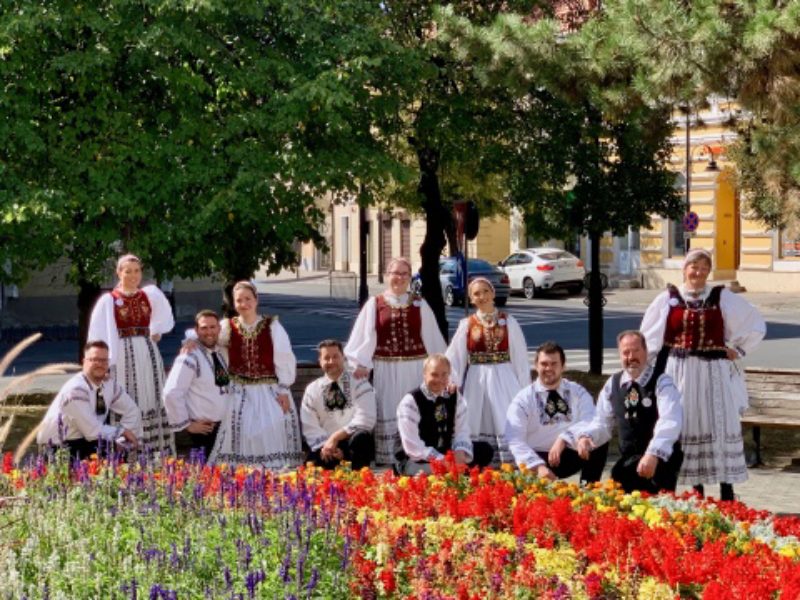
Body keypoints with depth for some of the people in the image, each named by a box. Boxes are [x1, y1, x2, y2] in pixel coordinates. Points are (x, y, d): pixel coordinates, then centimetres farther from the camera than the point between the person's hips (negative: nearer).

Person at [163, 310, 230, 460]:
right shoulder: (190, 358, -14)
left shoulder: (222, 353, 10)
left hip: (224, 426, 7)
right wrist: (186, 424, -14)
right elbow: (171, 394, -20)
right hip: (203, 429, -7)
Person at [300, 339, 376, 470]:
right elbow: (310, 428, 0)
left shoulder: (359, 384, 2)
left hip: (355, 445, -1)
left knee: (361, 437, -36)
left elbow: (365, 420, -12)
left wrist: (335, 437, -19)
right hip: (326, 446, 1)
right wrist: (326, 445, -18)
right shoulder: (312, 390, 8)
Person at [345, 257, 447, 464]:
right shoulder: (374, 304, 3)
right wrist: (360, 363, -12)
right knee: (387, 415, 4)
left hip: (414, 369, 1)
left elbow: (433, 338, 8)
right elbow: (364, 337, -2)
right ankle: (386, 461, 9)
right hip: (385, 370, -1)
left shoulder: (420, 305, 6)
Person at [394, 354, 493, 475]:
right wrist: (440, 460, -30)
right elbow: (412, 446, -20)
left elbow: (461, 432, 0)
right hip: (416, 462, -6)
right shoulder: (410, 402, -14)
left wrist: (460, 452, -23)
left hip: (447, 454, 6)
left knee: (485, 450, -9)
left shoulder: (455, 398, 4)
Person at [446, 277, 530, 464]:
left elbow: (521, 357, 3)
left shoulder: (508, 322, 2)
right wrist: (452, 381, -9)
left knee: (507, 425, -5)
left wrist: (525, 389, 2)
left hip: (504, 381, -1)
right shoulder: (466, 324, 3)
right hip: (476, 382, 1)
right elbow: (455, 358, 2)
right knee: (478, 425, 0)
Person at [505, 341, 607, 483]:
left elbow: (591, 423, -15)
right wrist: (538, 466, -29)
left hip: (570, 455, 3)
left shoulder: (578, 392, 5)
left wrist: (564, 439, -32)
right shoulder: (523, 399, -2)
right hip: (537, 457, -3)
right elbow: (515, 441, -14)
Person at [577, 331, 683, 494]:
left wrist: (653, 454, -40)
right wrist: (585, 436, -11)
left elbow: (670, 422, -23)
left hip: (661, 459, -5)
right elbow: (602, 422, 14)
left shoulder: (662, 382, -8)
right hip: (628, 461, 5)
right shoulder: (612, 384, 10)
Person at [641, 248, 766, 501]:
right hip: (679, 374, 1)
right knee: (687, 428, 4)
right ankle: (696, 491, 13)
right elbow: (649, 338, 12)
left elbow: (755, 326, 11)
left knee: (720, 429, -2)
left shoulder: (723, 298, 2)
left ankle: (726, 493, 4)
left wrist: (737, 349, 4)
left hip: (714, 374, -1)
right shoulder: (667, 299, 4)